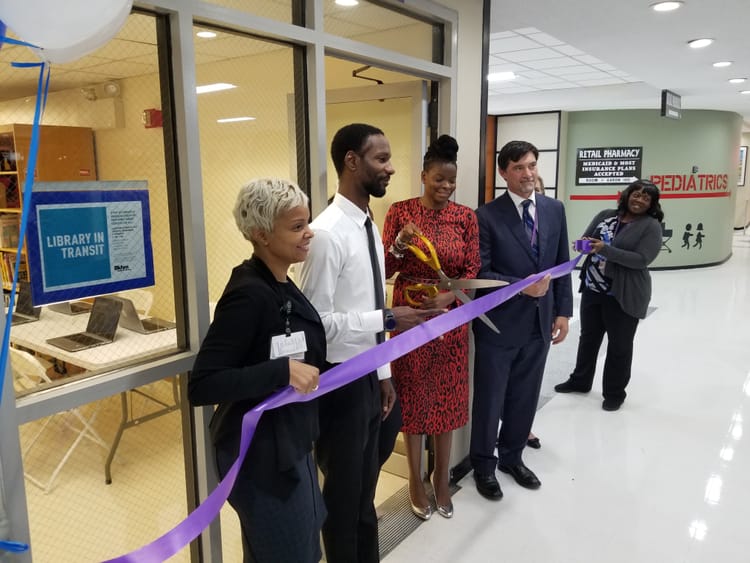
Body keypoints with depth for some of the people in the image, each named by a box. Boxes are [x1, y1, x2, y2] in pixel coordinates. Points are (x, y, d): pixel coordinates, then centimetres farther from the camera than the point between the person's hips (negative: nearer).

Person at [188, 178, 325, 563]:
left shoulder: (279, 286, 3)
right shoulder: (249, 293, -25)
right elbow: (201, 386, -28)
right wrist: (282, 371, -32)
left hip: (288, 447, 10)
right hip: (263, 456, -9)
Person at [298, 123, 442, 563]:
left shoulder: (370, 227, 6)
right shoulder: (328, 233, -22)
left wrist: (384, 373, 13)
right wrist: (388, 319, -25)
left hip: (367, 376, 9)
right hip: (340, 380, -8)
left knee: (364, 487, 25)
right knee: (342, 491, 13)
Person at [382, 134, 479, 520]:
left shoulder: (466, 217, 1)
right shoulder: (400, 212, -4)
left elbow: (472, 271, -1)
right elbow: (384, 271, -3)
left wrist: (446, 297, -18)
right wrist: (400, 243, -22)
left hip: (451, 316, 2)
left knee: (447, 398, 10)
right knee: (412, 397, 8)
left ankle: (441, 478, 30)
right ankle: (415, 480, 26)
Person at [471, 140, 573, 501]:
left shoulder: (554, 209, 6)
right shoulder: (487, 216, -10)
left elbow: (562, 264, 9)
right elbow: (480, 274, -13)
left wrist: (563, 311, 4)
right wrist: (522, 286, -22)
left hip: (540, 323, 5)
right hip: (498, 324, -4)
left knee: (525, 398, 17)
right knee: (490, 400, 10)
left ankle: (511, 457, 38)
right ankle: (484, 465, 30)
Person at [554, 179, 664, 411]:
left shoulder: (651, 226, -8)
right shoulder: (606, 215, 6)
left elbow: (642, 259, -18)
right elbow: (586, 237, 9)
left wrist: (605, 250, -25)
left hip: (623, 295, -5)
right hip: (593, 289, 5)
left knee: (619, 345, 8)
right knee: (588, 337, 19)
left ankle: (615, 393, 25)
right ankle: (580, 381, 37)